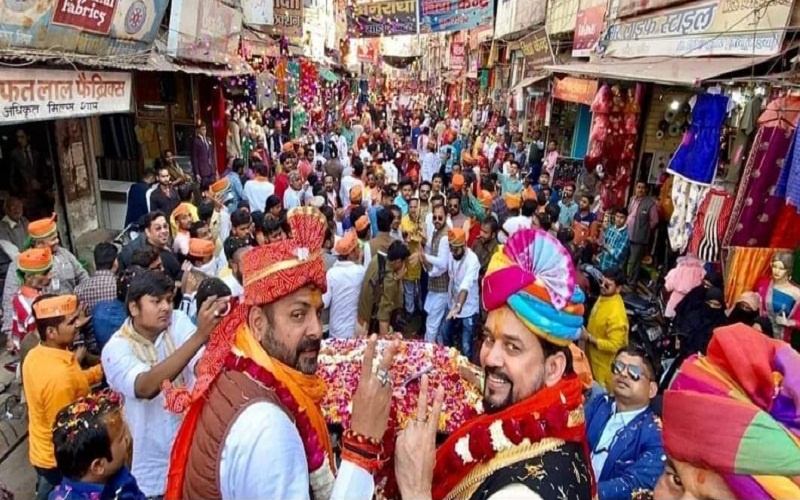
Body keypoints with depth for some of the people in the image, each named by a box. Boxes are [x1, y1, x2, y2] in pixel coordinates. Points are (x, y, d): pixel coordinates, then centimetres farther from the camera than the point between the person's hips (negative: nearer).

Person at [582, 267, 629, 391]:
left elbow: (614, 345, -28)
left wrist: (588, 338, -28)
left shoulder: (616, 314, -32)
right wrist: (585, 331, 2)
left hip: (604, 366, -8)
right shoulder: (603, 296, -5)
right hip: (593, 358, 8)